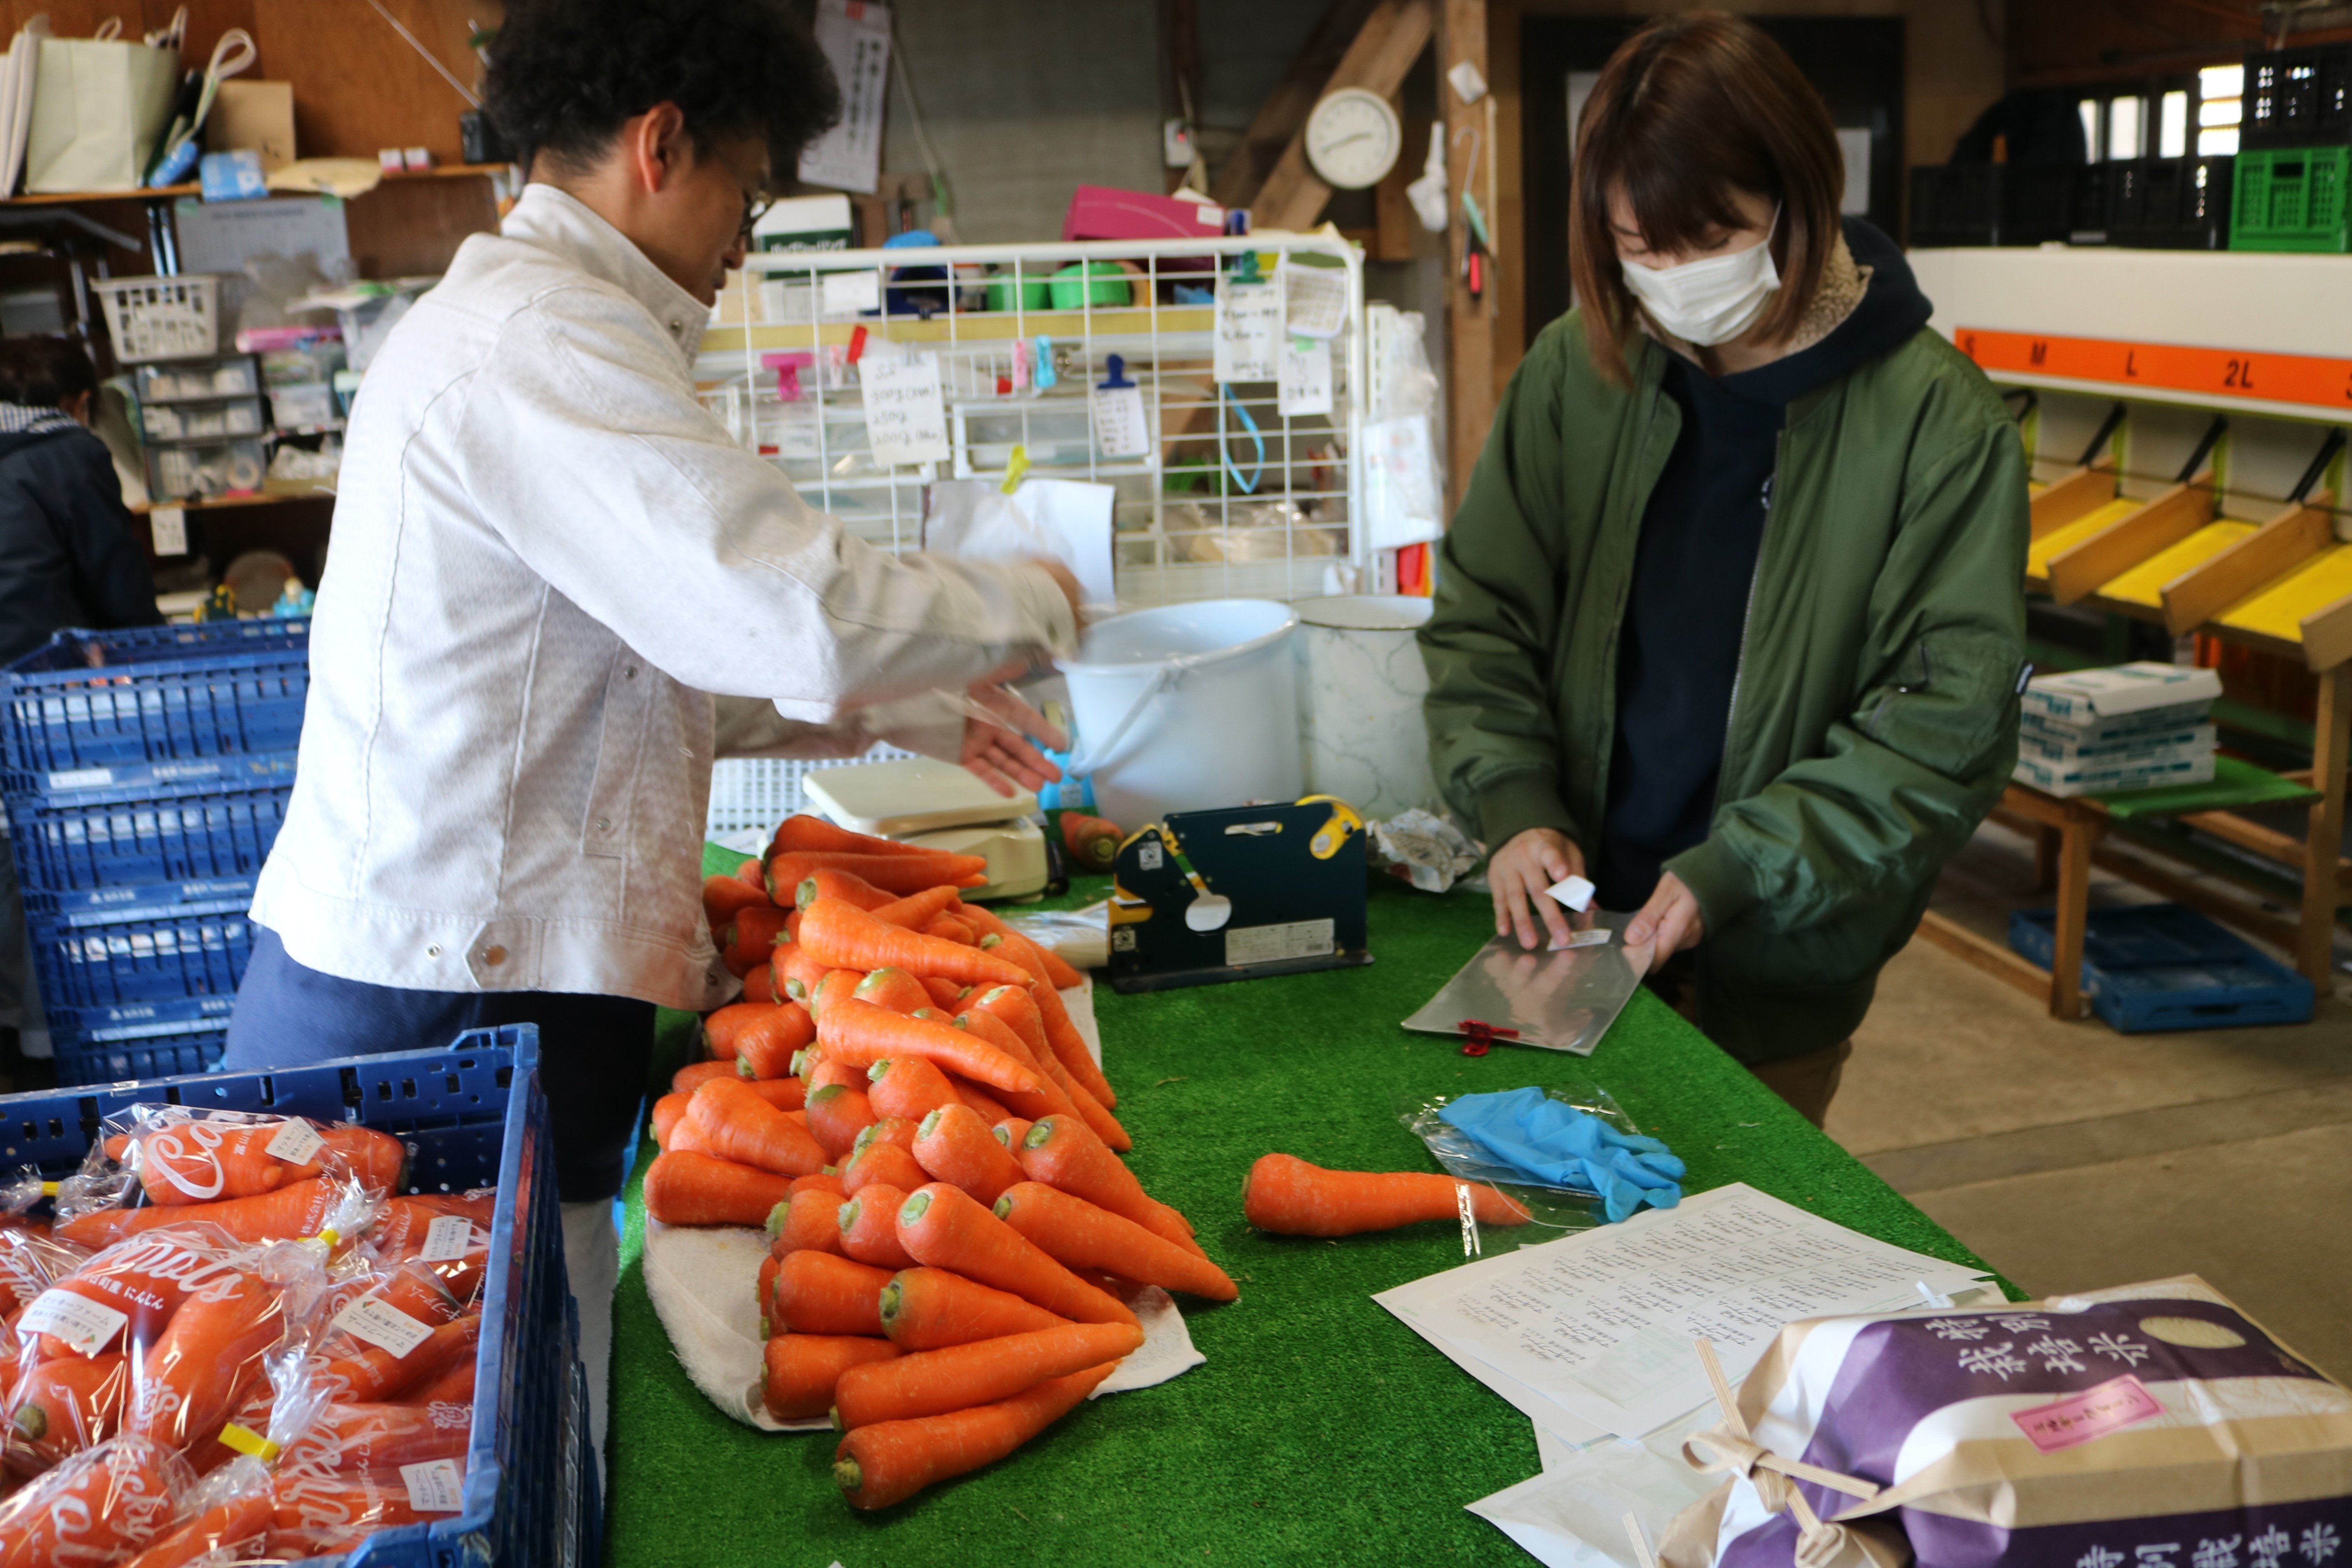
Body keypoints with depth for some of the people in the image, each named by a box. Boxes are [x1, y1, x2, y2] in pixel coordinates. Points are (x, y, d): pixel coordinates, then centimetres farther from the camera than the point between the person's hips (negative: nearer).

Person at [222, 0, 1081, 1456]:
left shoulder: (501, 318, 18)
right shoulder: (546, 342, -16)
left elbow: (649, 659, 23)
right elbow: (803, 615, -24)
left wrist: (906, 710, 21)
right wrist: (1031, 604, -5)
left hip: (407, 982, 10)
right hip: (442, 1018, -10)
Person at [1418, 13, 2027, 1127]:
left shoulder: (1936, 420, -13)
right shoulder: (1578, 368, -5)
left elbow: (1951, 719, -13)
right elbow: (1479, 613, 1)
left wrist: (1736, 871, -20)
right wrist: (1516, 805, -12)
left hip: (1778, 970, -2)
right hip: (1573, 914, 3)